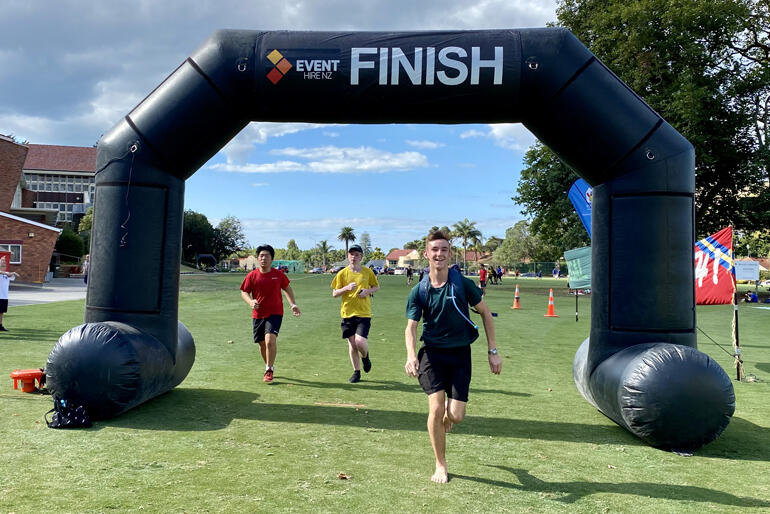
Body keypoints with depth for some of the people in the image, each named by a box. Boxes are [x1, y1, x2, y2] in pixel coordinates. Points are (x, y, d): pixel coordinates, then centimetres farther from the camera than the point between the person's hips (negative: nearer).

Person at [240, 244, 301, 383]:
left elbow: (287, 289, 14)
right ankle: (269, 367, 35)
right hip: (258, 314, 2)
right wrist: (250, 301, -16)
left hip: (275, 313, -2)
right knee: (262, 343, 10)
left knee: (270, 339, -20)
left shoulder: (279, 274, -1)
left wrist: (293, 304, 5)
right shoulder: (252, 275, -2)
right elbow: (244, 292, 4)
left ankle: (269, 370, -5)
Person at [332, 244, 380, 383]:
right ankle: (356, 372, 22)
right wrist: (347, 288, -16)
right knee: (352, 344, 5)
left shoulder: (367, 272, 2)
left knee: (360, 341, -16)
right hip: (347, 313, 1)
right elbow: (334, 293, 2)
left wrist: (368, 291, -6)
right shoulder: (342, 273, 1)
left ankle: (365, 357, 19)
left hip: (364, 313, -1)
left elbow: (377, 287, 15)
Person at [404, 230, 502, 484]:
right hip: (432, 353, 0)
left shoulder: (462, 284, -6)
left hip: (460, 353, 0)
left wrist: (493, 351, 2)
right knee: (436, 408, -11)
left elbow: (485, 313, 4)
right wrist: (411, 355, -25)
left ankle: (448, 412, 35)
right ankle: (440, 465, 10)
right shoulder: (419, 291, -4)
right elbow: (411, 326, -6)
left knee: (456, 415, -5)